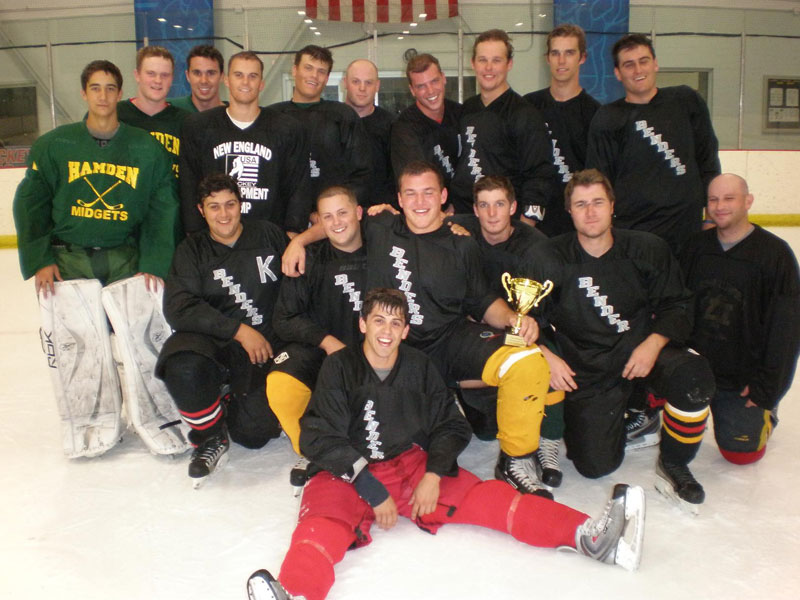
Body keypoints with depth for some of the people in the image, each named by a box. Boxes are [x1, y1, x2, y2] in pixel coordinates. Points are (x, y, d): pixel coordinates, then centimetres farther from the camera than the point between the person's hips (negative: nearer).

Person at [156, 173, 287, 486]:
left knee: (253, 434, -12)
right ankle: (210, 437, -3)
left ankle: (232, 403, 26)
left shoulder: (269, 234, 5)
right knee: (182, 368, -34)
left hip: (266, 345, 0)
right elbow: (178, 308, -9)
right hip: (213, 341, 0)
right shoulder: (192, 250, 5)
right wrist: (238, 330, -16)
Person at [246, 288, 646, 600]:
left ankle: (588, 535, -28)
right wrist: (372, 490, -18)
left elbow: (451, 426, 10)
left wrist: (434, 475, -9)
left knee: (485, 498, -16)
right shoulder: (340, 367, -4)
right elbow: (320, 438, -10)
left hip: (413, 465, 3)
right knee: (322, 525, -33)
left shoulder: (418, 367, 6)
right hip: (350, 475, -2)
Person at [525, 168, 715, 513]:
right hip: (586, 369, -1)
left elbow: (677, 305, 2)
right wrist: (545, 355, -19)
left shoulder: (648, 249, -4)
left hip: (642, 350, 1)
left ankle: (673, 466, -4)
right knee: (595, 465, -9)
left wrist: (654, 343, -16)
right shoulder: (550, 258, -7)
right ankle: (622, 414, 27)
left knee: (693, 377, -32)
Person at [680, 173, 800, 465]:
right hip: (694, 363, 3)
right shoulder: (696, 247, 0)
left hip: (743, 380, -3)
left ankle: (764, 412, 25)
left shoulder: (775, 253, -12)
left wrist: (766, 388, -13)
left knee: (739, 451, -6)